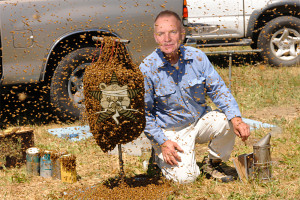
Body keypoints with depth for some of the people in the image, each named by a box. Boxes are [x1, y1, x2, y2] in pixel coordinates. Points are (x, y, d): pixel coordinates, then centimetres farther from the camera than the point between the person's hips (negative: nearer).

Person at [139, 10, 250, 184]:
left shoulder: (197, 57, -9)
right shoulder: (147, 69, -17)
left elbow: (218, 89, -3)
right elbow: (143, 113, -9)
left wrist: (236, 118, -20)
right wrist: (163, 142, -17)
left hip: (200, 120, 3)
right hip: (170, 131, -3)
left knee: (227, 122, -26)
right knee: (185, 177, -21)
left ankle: (212, 163, 3)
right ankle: (161, 156, 14)